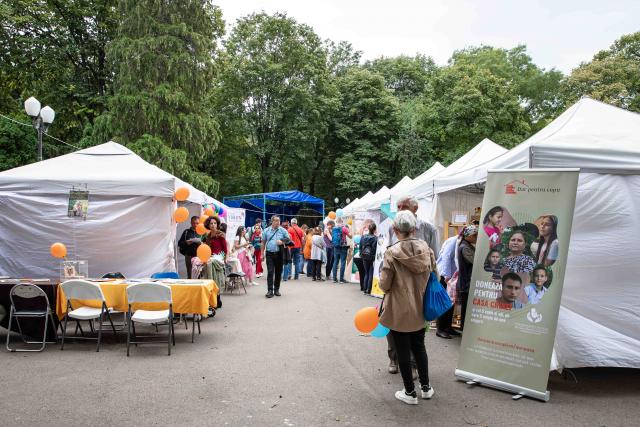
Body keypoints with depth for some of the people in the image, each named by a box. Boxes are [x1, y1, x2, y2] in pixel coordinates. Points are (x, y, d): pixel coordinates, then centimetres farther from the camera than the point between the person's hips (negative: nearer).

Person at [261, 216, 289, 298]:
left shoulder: (283, 230, 3)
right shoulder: (266, 230, 5)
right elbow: (263, 242, 10)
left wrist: (282, 242, -15)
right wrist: (262, 253, 6)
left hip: (279, 254, 1)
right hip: (270, 254, -1)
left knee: (278, 272, 7)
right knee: (270, 272, -8)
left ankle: (276, 289, 19)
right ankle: (270, 290, -8)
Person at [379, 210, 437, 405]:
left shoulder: (392, 253, -19)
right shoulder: (426, 249, -6)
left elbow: (384, 284, -14)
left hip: (399, 311, -4)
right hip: (420, 309, 5)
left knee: (403, 350, 10)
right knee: (419, 346, 22)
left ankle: (410, 392, 21)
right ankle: (425, 387, 33)